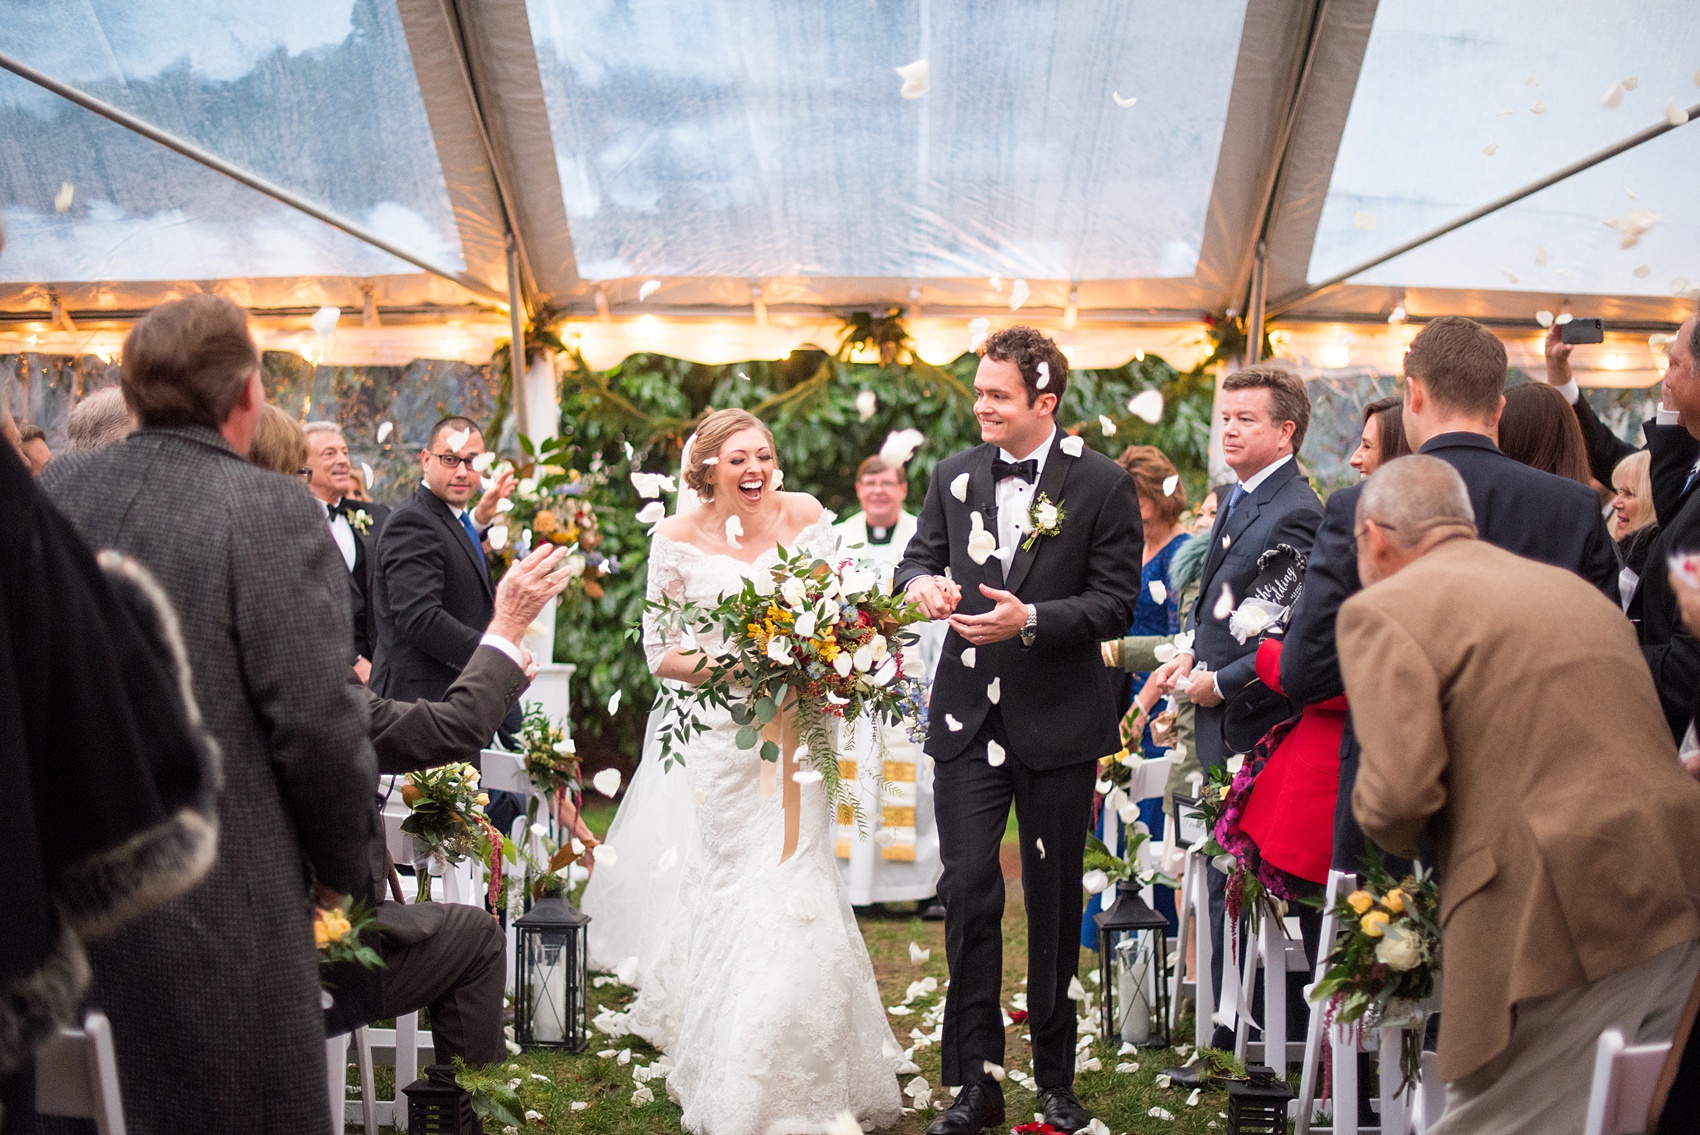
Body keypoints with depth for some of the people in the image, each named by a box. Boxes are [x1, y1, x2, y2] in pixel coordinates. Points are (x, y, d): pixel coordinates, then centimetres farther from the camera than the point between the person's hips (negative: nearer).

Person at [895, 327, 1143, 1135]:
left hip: (1057, 722, -2)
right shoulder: (954, 476, 6)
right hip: (968, 718, 2)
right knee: (967, 889, -3)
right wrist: (921, 579, -9)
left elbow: (1115, 603, -9)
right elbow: (920, 553, 15)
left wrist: (1030, 620, -23)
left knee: (1054, 900, 10)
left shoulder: (1102, 484, -6)